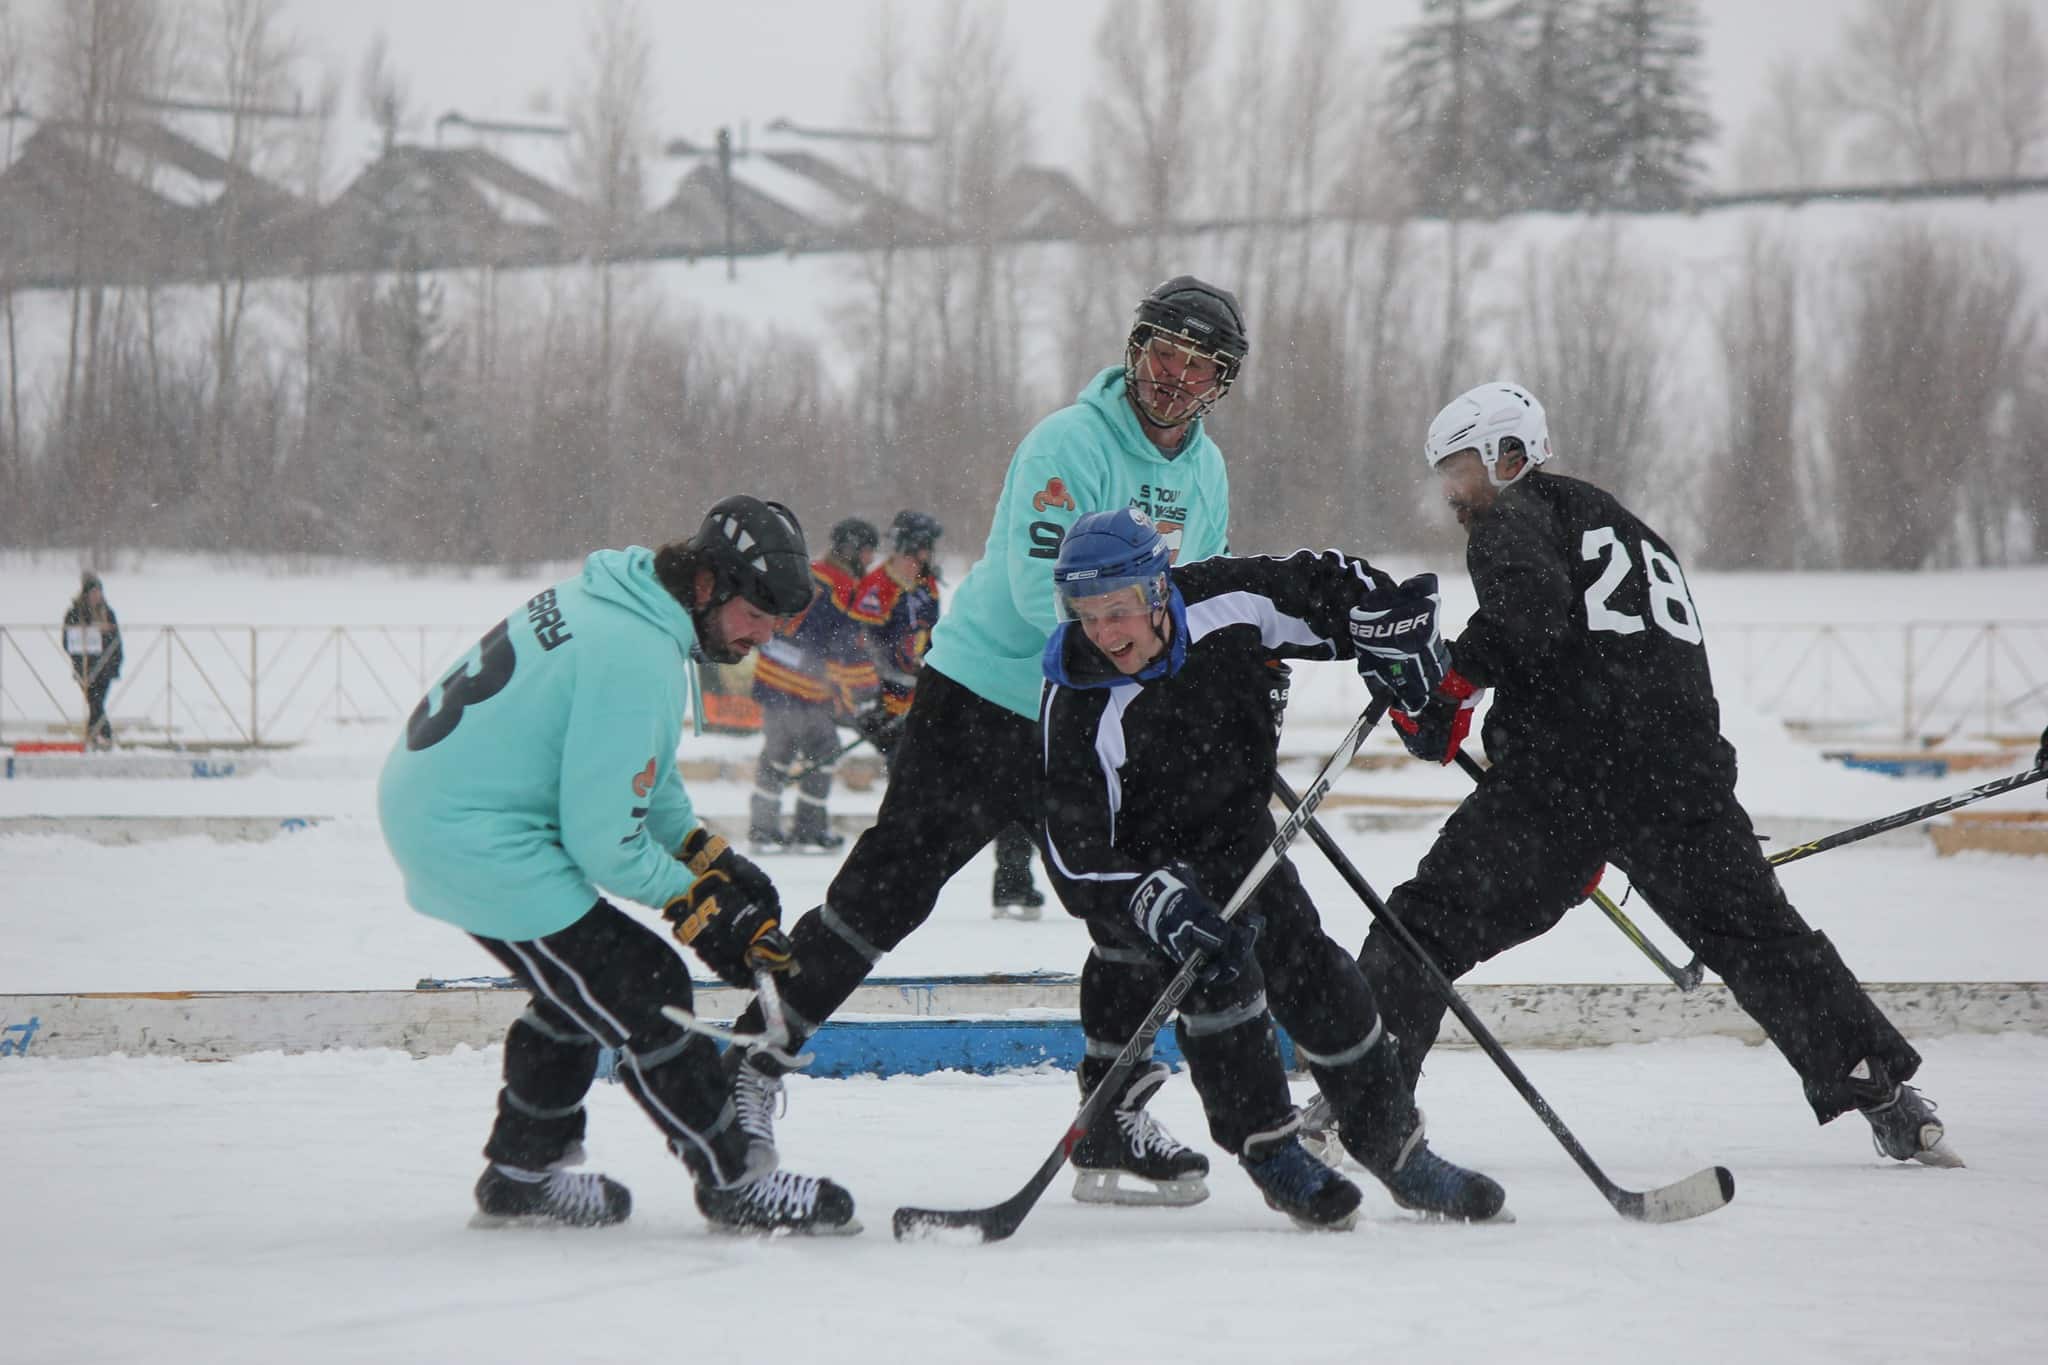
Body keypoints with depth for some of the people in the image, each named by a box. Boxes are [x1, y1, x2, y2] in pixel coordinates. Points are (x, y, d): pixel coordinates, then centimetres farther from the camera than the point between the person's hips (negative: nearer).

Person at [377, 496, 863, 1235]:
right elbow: (604, 840, -21)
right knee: (643, 993, -5)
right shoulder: (639, 659, -25)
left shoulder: (611, 595, 5)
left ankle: (521, 1174, 36)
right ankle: (735, 1182, 4)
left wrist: (706, 852, 12)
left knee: (580, 984, 24)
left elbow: (634, 772, 19)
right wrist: (696, 901, -6)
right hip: (477, 838, -10)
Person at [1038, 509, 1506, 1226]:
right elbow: (1076, 853, -29)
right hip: (1143, 865, -4)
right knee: (1218, 966, -25)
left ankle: (1400, 1152, 11)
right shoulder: (1079, 709, -28)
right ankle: (1270, 1152, -12)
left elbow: (1335, 586, -4)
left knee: (1317, 978, -1)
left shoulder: (1225, 602, -20)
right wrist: (1159, 905, -42)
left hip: (1237, 830, 4)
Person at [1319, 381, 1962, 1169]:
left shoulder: (1514, 516, 7)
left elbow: (1529, 608, -16)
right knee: (1759, 937, 12)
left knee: (1429, 923, 1)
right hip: (1682, 775, 6)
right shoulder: (1631, 531, 32)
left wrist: (1449, 678, -9)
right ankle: (1885, 1093, 6)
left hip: (1562, 778, -6)